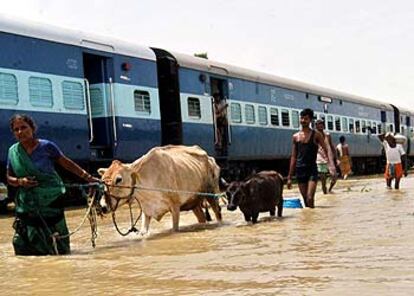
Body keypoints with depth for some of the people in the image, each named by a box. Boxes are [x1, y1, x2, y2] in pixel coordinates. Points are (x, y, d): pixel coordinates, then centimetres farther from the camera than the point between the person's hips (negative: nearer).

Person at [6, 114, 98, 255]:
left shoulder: (46, 146, -7)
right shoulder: (13, 151, 2)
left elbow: (67, 164, 2)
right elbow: (9, 178, 11)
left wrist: (88, 177, 1)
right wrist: (20, 181, -11)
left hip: (51, 202, -2)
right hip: (26, 205, 3)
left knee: (56, 242, 4)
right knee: (23, 243, -4)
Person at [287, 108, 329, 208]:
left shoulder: (316, 135, 1)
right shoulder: (295, 136, 10)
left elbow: (326, 151, 0)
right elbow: (293, 157, 12)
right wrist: (289, 177, 10)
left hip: (312, 170, -4)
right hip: (300, 170, 4)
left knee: (310, 198, -18)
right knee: (305, 200, 6)